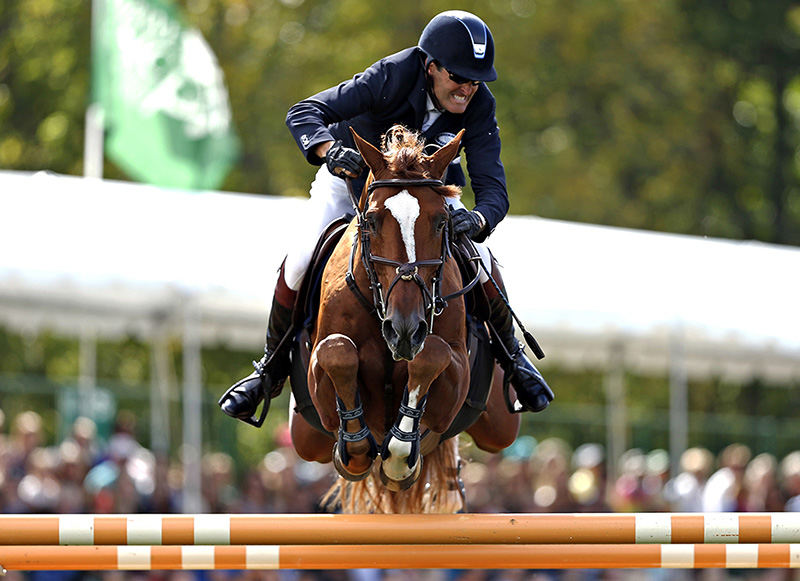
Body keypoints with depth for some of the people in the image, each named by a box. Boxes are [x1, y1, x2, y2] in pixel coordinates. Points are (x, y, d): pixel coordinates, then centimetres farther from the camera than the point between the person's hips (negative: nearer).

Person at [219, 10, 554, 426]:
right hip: (350, 176, -2)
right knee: (299, 263, -21)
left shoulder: (479, 107, -26)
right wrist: (331, 149, -59)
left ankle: (511, 355, 11)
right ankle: (271, 368, 4)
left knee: (480, 259, -18)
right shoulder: (392, 77, -34)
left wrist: (477, 219, -56)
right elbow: (303, 114, -37)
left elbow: (492, 188, -31)